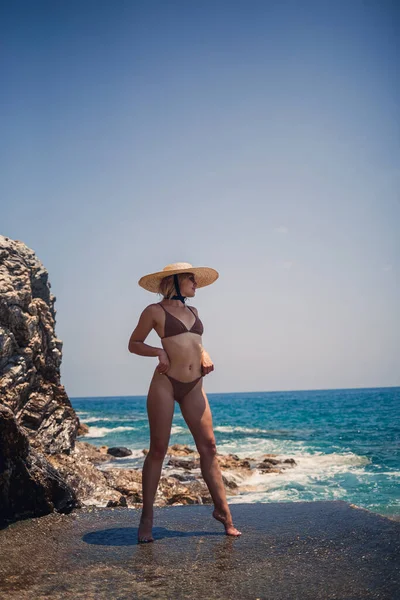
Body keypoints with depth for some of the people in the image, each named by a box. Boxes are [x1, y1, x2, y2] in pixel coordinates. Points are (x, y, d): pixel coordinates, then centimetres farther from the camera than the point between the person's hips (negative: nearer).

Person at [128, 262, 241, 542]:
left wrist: (205, 354, 9)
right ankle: (147, 519, 7)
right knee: (158, 450, -2)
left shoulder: (193, 312, 16)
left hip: (194, 386, 5)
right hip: (165, 384, -5)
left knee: (208, 447, 2)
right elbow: (134, 344, 4)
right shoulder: (155, 311, -1)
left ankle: (222, 509, 10)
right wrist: (159, 352, -13)